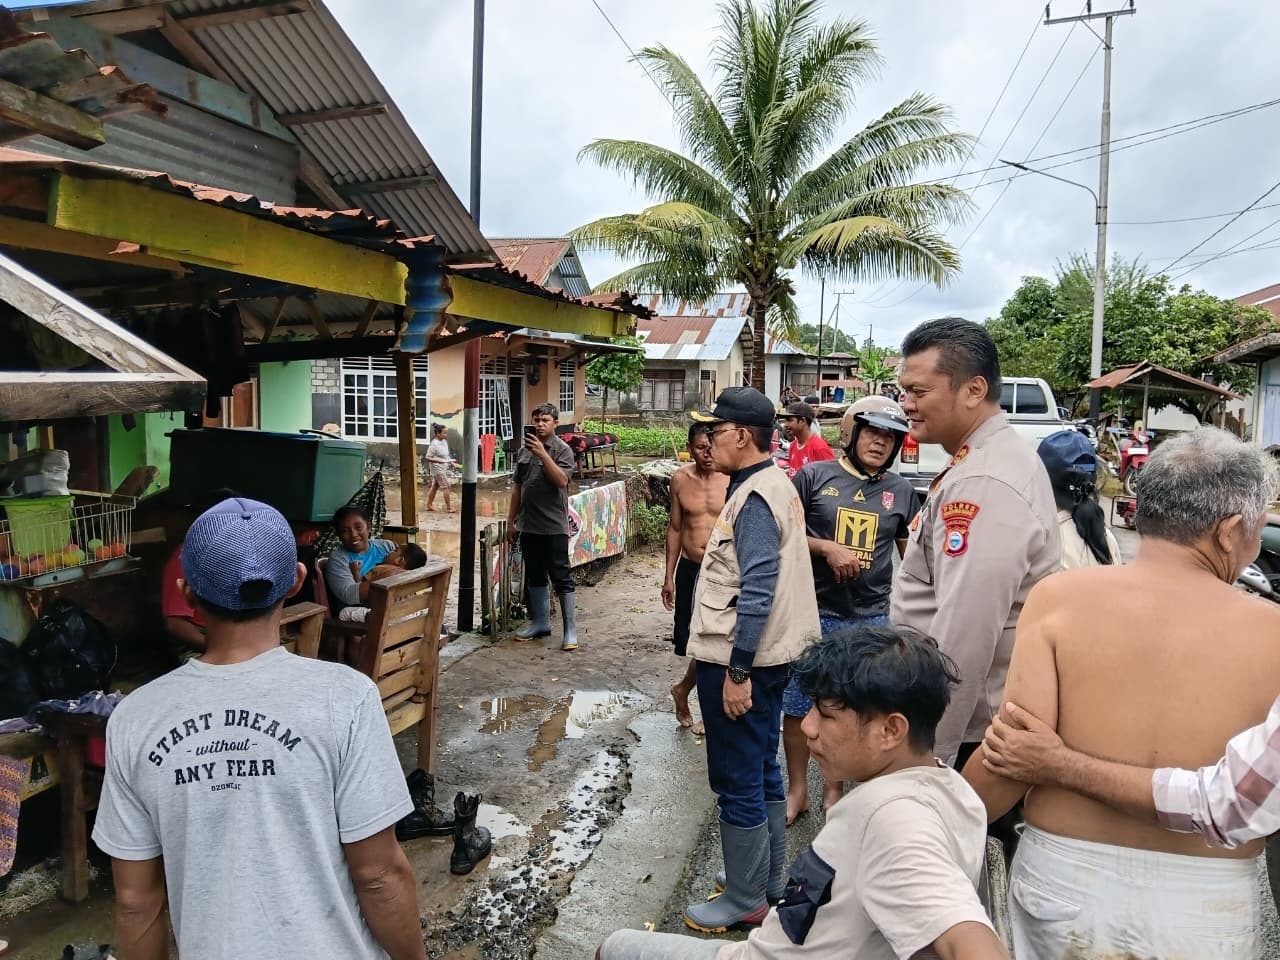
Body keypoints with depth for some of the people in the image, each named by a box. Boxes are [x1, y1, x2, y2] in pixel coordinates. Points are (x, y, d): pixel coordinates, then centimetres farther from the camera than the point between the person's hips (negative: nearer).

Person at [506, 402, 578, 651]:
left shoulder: (563, 449, -6)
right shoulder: (524, 450, 9)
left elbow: (561, 481, -21)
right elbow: (517, 487, 14)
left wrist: (542, 454, -25)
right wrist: (511, 520, 13)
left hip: (554, 526, -6)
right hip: (528, 525, 6)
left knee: (560, 577, -2)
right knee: (534, 575, 14)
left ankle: (571, 628, 4)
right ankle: (540, 621, 27)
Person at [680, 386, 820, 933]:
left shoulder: (755, 497, -19)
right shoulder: (772, 484, 13)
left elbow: (757, 591, -25)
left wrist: (738, 671, -23)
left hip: (740, 660, -10)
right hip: (766, 654, 10)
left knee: (738, 783, 3)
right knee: (762, 773, 20)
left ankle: (746, 901, 17)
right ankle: (768, 879, 34)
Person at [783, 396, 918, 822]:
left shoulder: (901, 491, 4)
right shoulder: (814, 476, -4)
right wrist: (828, 549, -16)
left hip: (872, 619, 2)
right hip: (813, 613, -2)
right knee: (798, 706, 8)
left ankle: (835, 789, 32)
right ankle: (797, 789, 27)